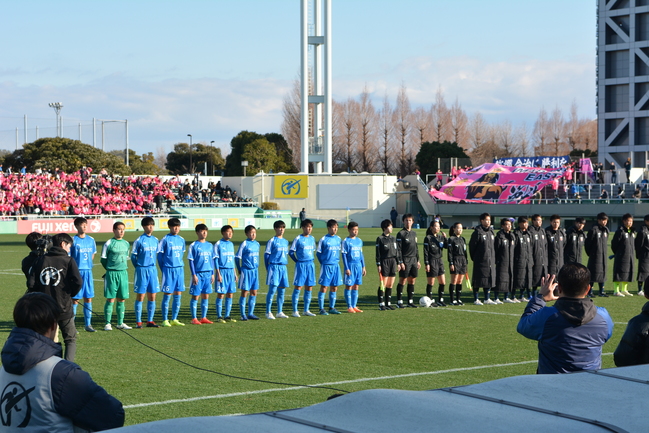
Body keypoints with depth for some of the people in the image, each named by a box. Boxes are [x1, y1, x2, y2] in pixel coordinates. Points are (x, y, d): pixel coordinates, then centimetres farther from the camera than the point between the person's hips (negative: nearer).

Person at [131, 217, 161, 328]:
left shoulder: (155, 240, 9)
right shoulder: (139, 240, -7)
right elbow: (133, 256, -3)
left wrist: (152, 265, 12)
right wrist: (139, 267, 0)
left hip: (153, 270, 5)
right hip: (142, 270, -5)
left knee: (152, 296, 5)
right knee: (140, 296, -2)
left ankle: (150, 321, 12)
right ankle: (138, 322, 3)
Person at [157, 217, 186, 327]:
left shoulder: (181, 240, 10)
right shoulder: (165, 240, -7)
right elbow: (159, 255, -4)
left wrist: (180, 265, 12)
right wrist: (164, 269, -3)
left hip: (180, 270, 5)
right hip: (168, 270, -5)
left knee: (178, 295, 6)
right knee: (167, 295, -2)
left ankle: (174, 320, 14)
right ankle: (165, 320, 5)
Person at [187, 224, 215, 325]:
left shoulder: (210, 245, 11)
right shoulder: (193, 245, -4)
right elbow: (191, 261, -6)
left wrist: (212, 274, 11)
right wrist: (194, 275, -11)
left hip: (208, 274, 5)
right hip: (198, 274, -5)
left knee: (206, 296, 7)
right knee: (195, 296, -2)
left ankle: (204, 318, 14)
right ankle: (194, 318, 3)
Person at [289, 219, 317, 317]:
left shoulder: (312, 238, 10)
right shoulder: (298, 239, -7)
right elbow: (291, 252, -4)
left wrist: (312, 259, 10)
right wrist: (297, 261, -2)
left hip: (311, 264, 6)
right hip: (301, 265, -6)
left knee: (309, 288, 7)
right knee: (298, 287, -4)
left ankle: (306, 310, 15)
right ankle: (295, 311, -1)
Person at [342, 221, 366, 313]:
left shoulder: (359, 241, 12)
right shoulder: (346, 241, -6)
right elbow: (344, 255, -7)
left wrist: (363, 266, 16)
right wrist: (346, 268, -12)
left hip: (358, 265, 6)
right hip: (350, 265, -6)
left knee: (356, 286, 7)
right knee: (349, 286, -1)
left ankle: (354, 306, 13)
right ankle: (349, 307, 3)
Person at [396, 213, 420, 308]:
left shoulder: (414, 233, 14)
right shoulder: (401, 233, -6)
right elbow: (398, 249, -10)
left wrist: (418, 260, 17)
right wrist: (400, 262, -15)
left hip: (414, 260, 6)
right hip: (405, 260, -6)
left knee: (412, 281, 7)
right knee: (402, 280, -5)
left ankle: (410, 301, 13)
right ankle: (399, 302, 0)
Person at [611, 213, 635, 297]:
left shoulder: (633, 232, 12)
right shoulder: (620, 231, -12)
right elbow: (614, 243, -10)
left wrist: (632, 253, 14)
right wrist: (617, 253, -1)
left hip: (630, 257, 8)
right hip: (621, 257, -8)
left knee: (628, 273, 11)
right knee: (620, 273, -7)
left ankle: (624, 290, 21)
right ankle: (616, 291, -3)